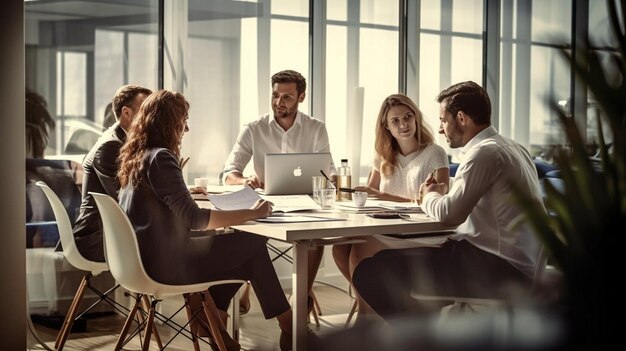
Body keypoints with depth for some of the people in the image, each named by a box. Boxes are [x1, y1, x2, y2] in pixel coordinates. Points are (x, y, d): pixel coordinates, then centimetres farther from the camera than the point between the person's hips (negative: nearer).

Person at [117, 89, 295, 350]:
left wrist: (185, 191, 37)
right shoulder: (160, 157, -18)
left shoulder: (134, 156, 10)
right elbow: (194, 219, -24)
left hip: (145, 254, 10)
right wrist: (251, 214, -19)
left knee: (233, 243, 14)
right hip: (163, 261, -10)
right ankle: (288, 325, 10)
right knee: (253, 245, -2)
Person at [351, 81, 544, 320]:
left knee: (370, 271, -14)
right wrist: (445, 195, 13)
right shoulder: (513, 148, 16)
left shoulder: (485, 152, -14)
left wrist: (430, 197, 3)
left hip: (496, 269, -10)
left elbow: (449, 215, -19)